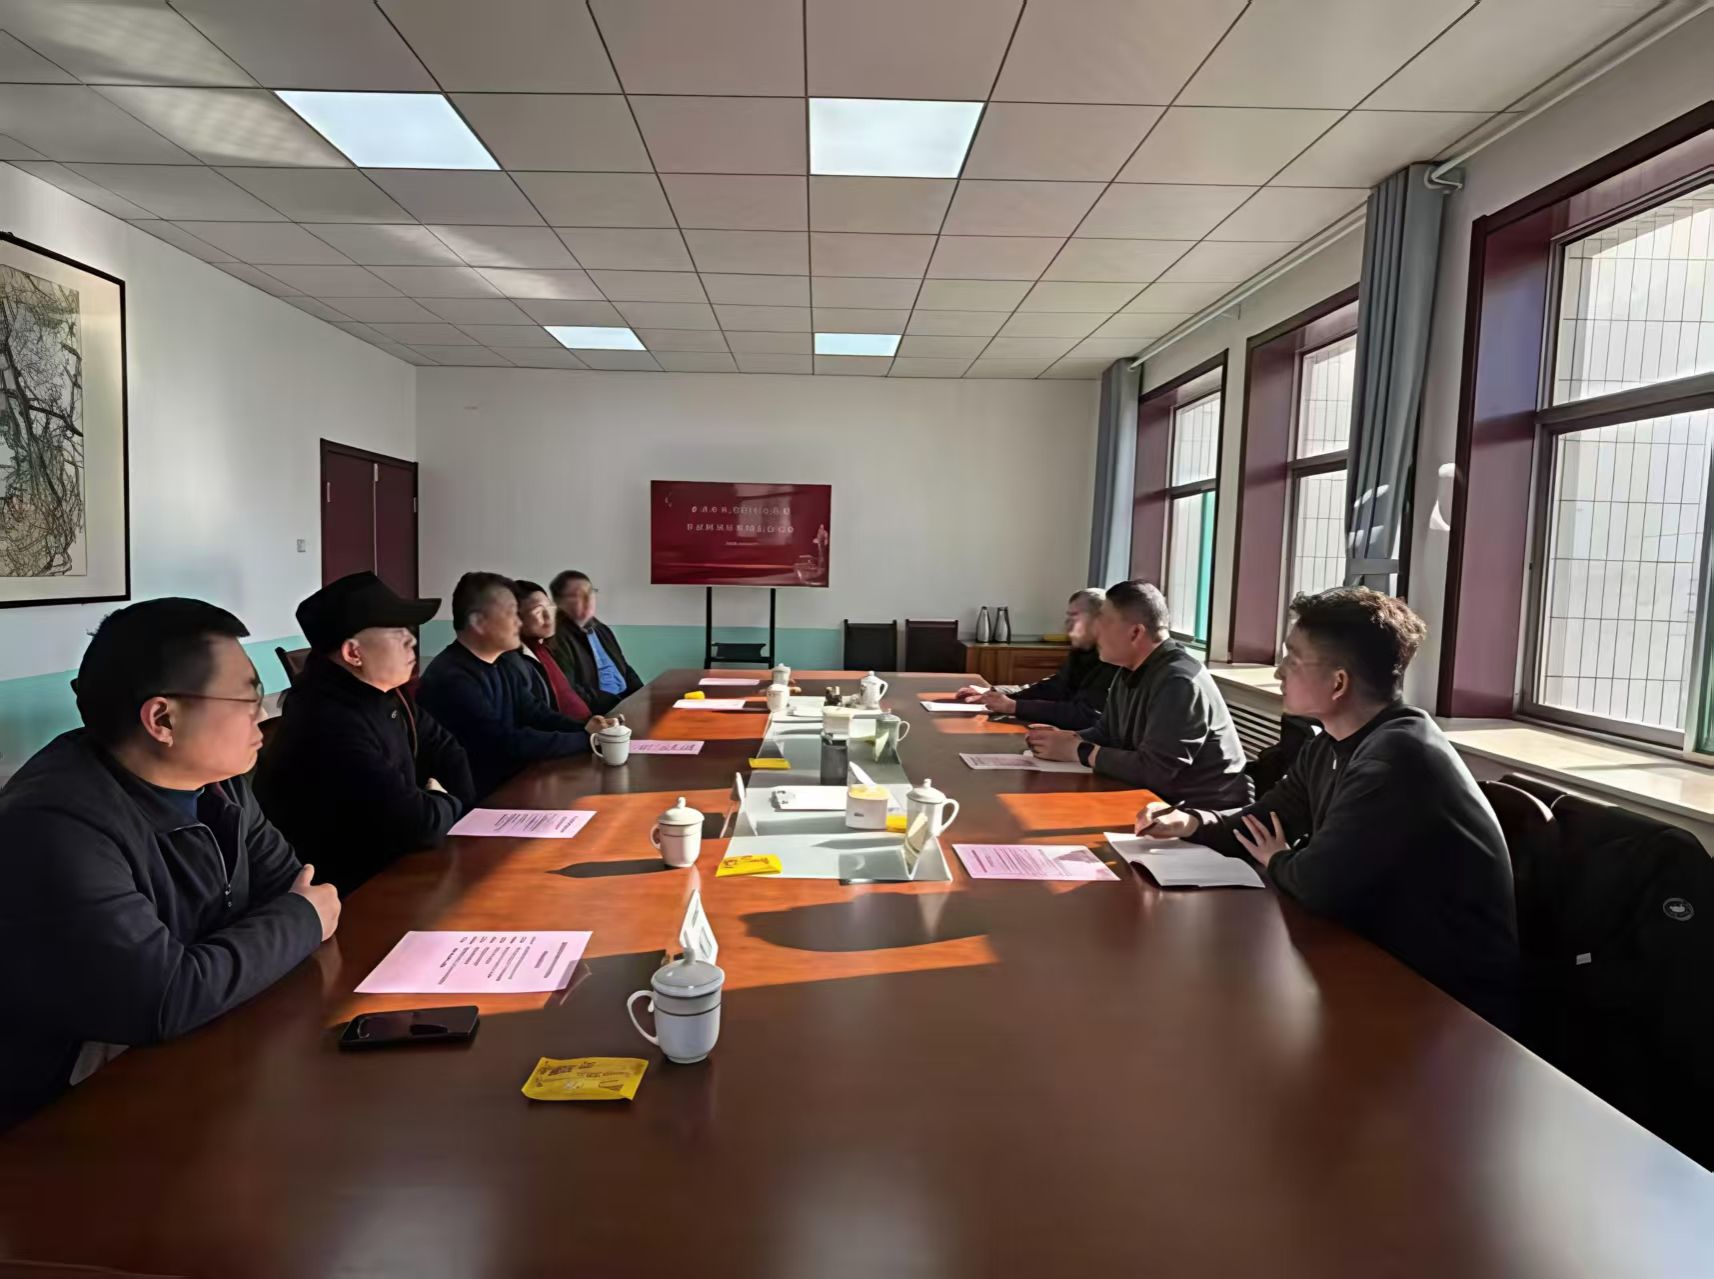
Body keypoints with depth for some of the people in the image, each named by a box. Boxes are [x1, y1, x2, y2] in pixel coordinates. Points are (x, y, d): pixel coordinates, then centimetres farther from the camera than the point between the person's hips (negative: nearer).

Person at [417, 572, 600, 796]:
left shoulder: (504, 665, 9)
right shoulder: (452, 678, -22)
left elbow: (535, 714, 6)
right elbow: (508, 743, -25)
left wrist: (585, 729, -12)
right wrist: (587, 741, -22)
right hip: (479, 796, -8)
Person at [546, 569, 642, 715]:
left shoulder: (602, 629, 18)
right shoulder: (558, 638, -9)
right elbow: (568, 691, -17)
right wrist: (616, 704, -17)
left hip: (627, 701, 8)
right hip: (597, 713, -8)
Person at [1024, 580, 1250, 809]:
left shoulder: (1180, 682, -23)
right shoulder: (1129, 673, 7)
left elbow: (1153, 771, -27)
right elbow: (1106, 733, 14)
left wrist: (1078, 750, -18)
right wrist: (1065, 738, -6)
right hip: (1164, 800, 8)